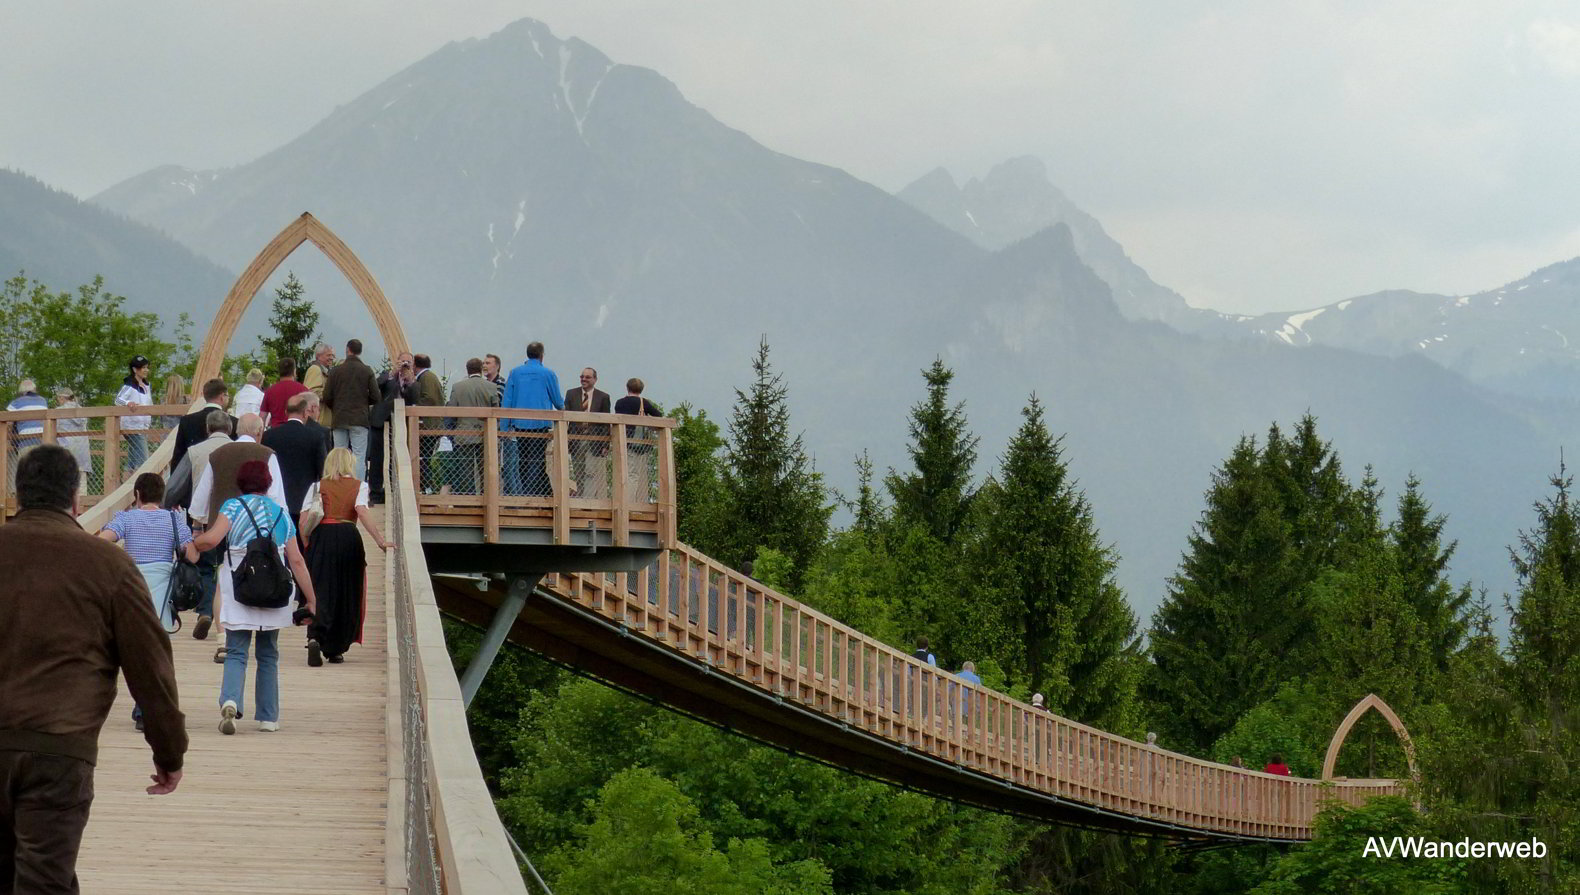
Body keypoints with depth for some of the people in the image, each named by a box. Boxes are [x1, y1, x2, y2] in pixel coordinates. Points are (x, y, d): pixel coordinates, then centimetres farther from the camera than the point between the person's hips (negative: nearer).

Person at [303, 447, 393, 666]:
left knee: (320, 591, -2)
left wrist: (307, 545, 13)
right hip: (348, 537, 0)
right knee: (346, 594, 11)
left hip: (321, 536, 0)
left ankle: (315, 638, -27)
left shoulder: (318, 486, 8)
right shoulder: (358, 486, 5)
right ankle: (336, 650, 17)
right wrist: (380, 541, -15)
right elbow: (362, 512, -12)